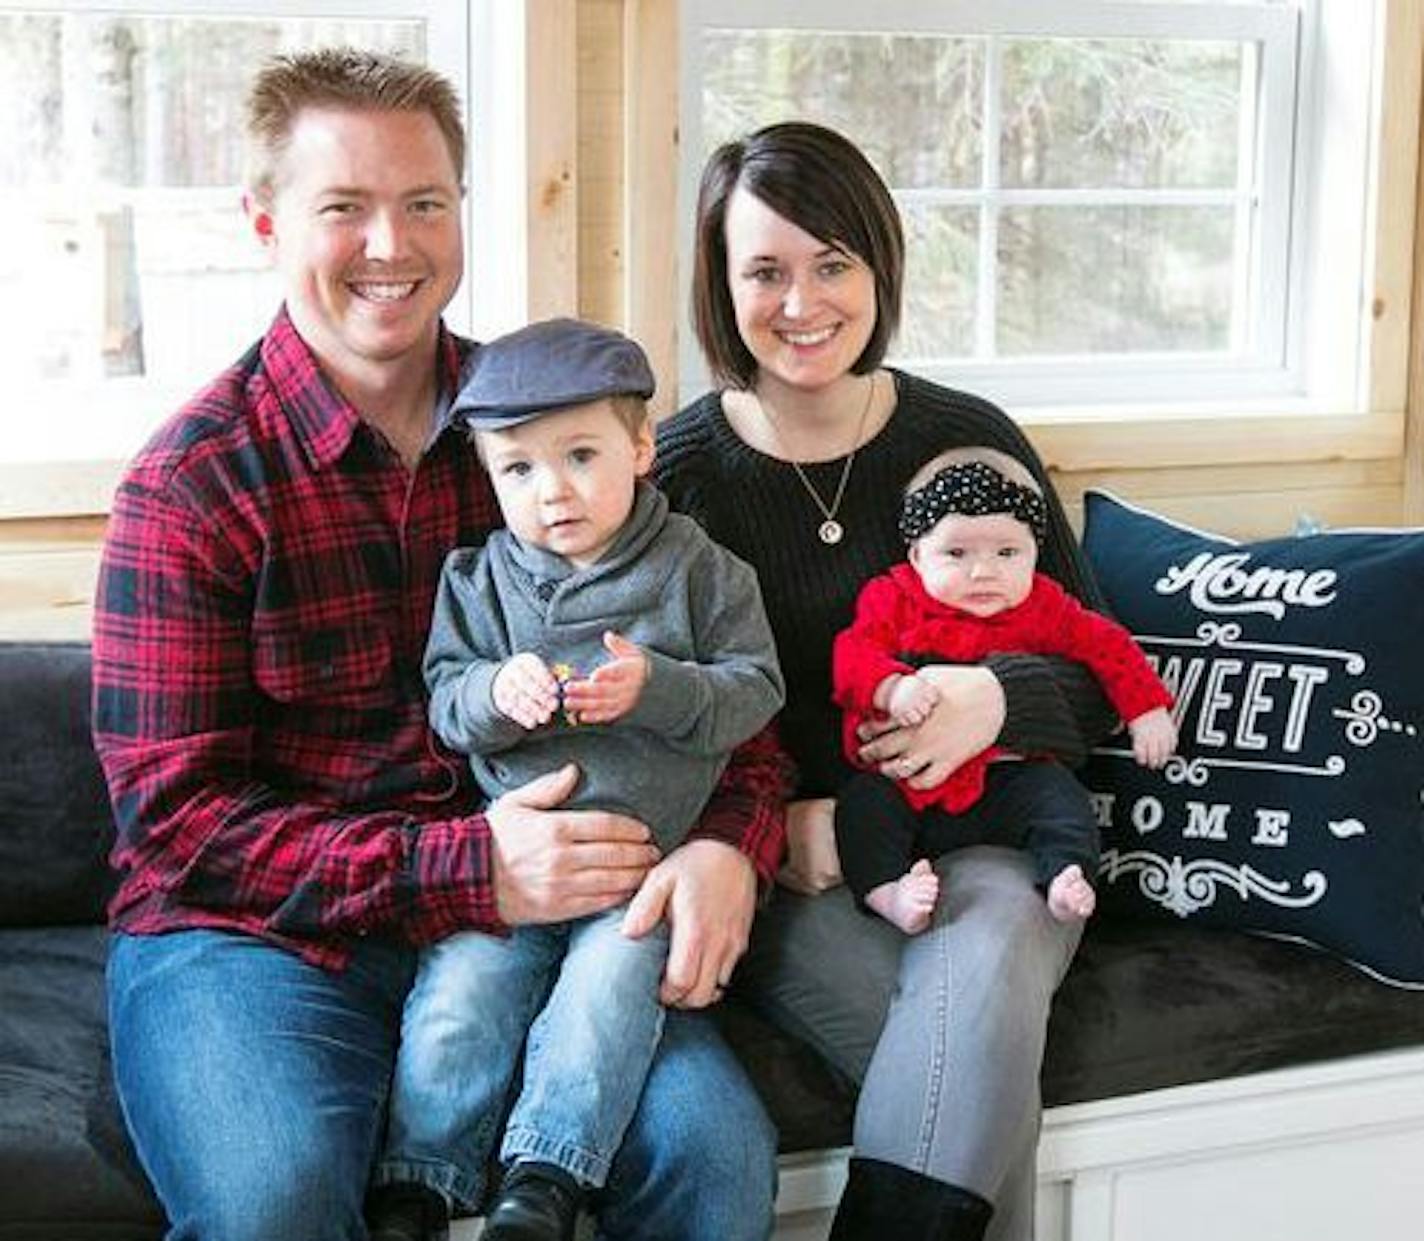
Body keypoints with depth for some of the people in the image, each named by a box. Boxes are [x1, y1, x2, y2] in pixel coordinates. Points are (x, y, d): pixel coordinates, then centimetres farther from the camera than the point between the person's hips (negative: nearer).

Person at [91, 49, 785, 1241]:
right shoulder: (192, 481, -4)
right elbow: (176, 812, -9)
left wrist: (730, 841, -14)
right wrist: (465, 872, -20)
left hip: (528, 905, 3)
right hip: (258, 929, -2)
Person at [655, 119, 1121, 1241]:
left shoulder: (968, 440, 4)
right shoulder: (674, 473, 0)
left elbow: (1101, 670, 6)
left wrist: (1000, 700, -17)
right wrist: (769, 815, -16)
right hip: (776, 858, -2)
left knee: (985, 972, -33)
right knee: (982, 1073, -29)